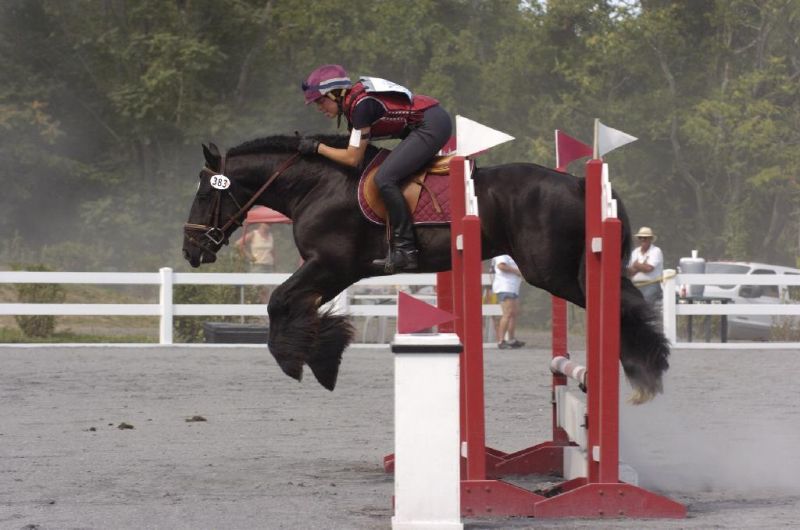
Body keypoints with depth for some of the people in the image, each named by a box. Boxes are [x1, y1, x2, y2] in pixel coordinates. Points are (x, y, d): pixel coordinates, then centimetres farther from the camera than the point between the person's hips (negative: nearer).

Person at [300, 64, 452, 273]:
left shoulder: (361, 104, -18)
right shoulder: (353, 100, 10)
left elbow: (353, 158, -15)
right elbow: (354, 149, 19)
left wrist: (317, 147, -5)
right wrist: (315, 143, 13)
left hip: (432, 126, -11)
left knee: (385, 179, -17)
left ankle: (406, 250, -17)